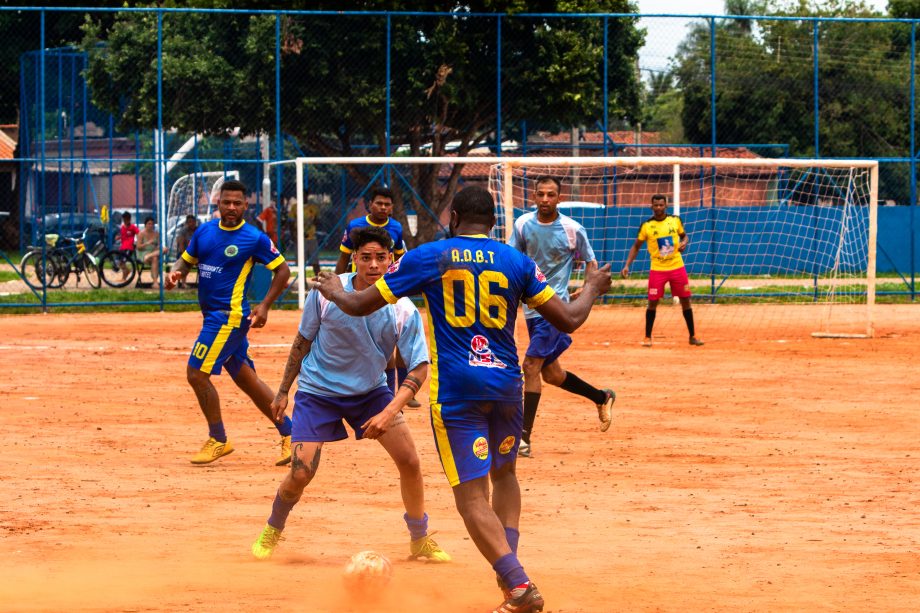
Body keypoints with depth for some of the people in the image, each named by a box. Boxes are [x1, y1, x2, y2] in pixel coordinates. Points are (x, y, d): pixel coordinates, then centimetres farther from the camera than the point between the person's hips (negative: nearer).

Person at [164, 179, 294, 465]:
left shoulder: (254, 238, -9)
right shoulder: (204, 232, 8)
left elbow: (282, 270, -2)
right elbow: (186, 260, 17)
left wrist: (264, 306, -10)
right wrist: (175, 273, -6)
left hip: (230, 315, -8)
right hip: (213, 314, 8)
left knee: (197, 373, -10)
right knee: (246, 379, 12)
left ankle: (218, 440, 4)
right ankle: (288, 433, 20)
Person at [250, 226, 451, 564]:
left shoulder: (403, 310, -18)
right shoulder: (326, 292, -19)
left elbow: (419, 368, -16)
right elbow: (303, 341, -3)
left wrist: (389, 412, -29)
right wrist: (283, 391, 3)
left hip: (371, 390, 2)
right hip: (318, 391, -2)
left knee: (409, 460, -9)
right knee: (300, 473, -11)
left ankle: (421, 542, 11)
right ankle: (272, 531, 19)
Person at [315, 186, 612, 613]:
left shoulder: (427, 257, 1)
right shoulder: (517, 262, 5)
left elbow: (360, 305, 6)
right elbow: (569, 320, 5)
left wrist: (334, 293, 29)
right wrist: (592, 288, 26)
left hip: (455, 391, -3)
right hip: (506, 385, 3)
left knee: (472, 496, -4)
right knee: (504, 474, 26)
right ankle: (509, 567, 9)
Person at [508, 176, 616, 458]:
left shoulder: (573, 229, -8)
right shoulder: (523, 224, 2)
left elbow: (590, 262, 3)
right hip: (531, 306, 6)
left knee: (531, 366, -16)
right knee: (551, 374, 15)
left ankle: (524, 438, -14)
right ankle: (602, 398, 39)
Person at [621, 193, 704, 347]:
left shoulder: (675, 220, 1)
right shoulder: (646, 225, -5)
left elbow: (684, 236, 16)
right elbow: (636, 247, 2)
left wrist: (684, 243, -8)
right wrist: (627, 265, -7)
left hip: (677, 267, 2)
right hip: (657, 269, -2)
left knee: (685, 300, 5)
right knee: (652, 302, -3)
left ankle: (692, 336, 16)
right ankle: (647, 337, 10)